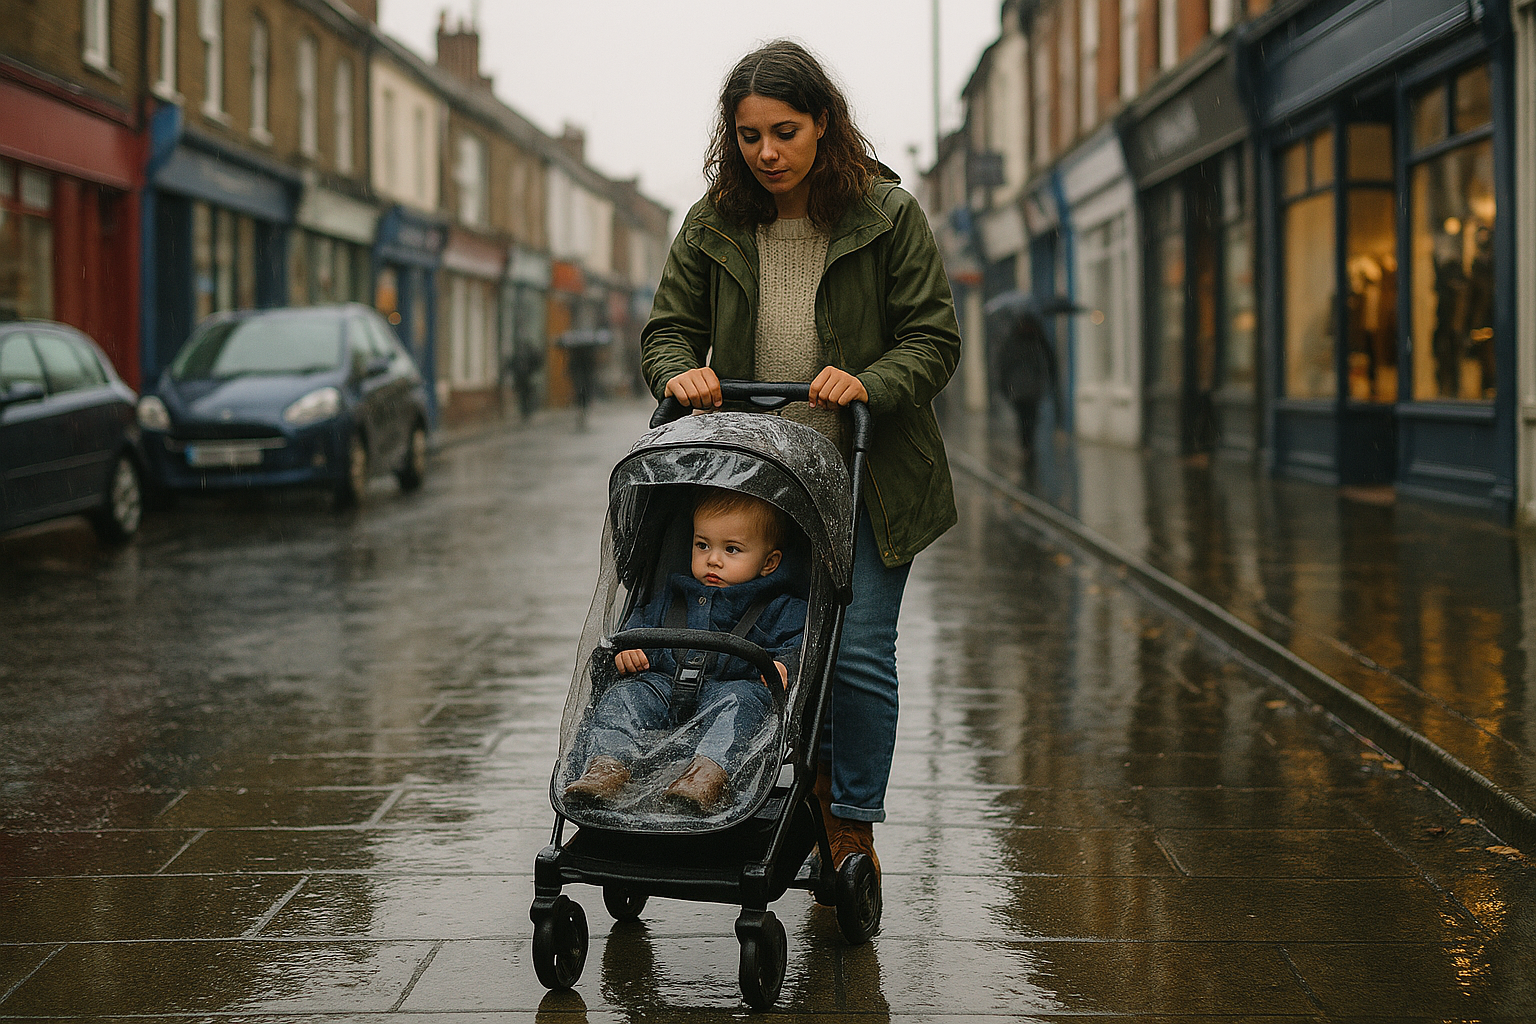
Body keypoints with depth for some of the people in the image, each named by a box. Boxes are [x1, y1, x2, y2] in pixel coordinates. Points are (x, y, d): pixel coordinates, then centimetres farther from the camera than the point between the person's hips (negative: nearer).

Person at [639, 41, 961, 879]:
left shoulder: (888, 214, -5)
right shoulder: (713, 225, 3)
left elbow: (934, 340, -5)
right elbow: (668, 328, 7)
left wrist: (867, 382, -23)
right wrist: (678, 371, -16)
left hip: (866, 476, -3)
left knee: (858, 653, -5)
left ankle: (853, 832, 7)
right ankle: (819, 786, 28)